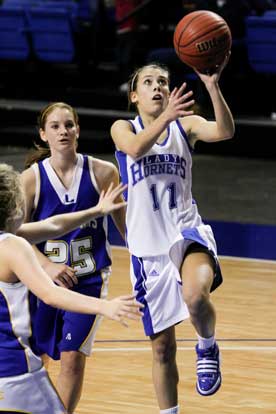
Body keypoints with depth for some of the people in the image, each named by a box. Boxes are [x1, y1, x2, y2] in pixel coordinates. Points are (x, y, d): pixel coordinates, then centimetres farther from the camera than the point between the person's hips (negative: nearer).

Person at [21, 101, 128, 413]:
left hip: (88, 279, -1)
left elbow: (123, 222, 7)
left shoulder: (103, 173, -5)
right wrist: (47, 266, -19)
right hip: (45, 279, 1)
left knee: (73, 356, -9)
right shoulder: (32, 178, -6)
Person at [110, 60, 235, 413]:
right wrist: (165, 117, -39)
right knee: (162, 347, 8)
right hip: (148, 247, 1)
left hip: (187, 232, -1)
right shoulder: (123, 129, 2)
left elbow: (225, 132, -16)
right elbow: (136, 148, -21)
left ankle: (207, 347, -4)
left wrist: (212, 86, -32)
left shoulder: (185, 125, 4)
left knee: (195, 294, -35)